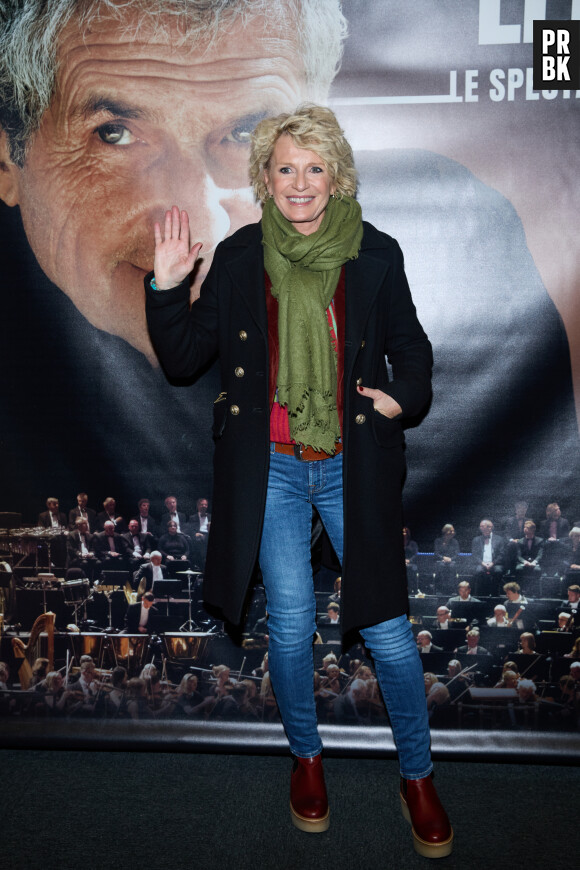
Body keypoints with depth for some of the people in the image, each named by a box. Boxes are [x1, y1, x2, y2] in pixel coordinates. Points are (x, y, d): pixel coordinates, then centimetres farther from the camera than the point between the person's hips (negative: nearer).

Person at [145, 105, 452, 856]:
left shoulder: (376, 254, -1)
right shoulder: (237, 257, 1)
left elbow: (410, 345, 10)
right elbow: (182, 358, 3)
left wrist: (405, 393, -9)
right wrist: (166, 288, -11)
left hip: (353, 467, 0)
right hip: (270, 470, 1)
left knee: (385, 626, 5)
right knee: (290, 624, 7)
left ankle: (417, 774, 30)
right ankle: (305, 757, 36)